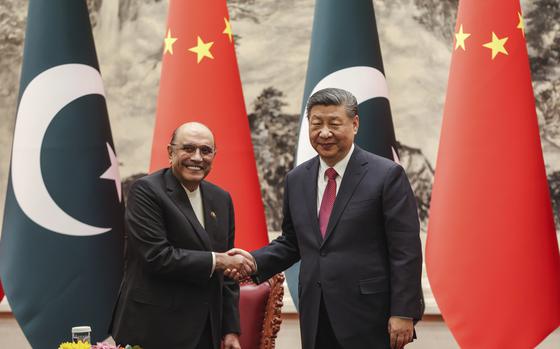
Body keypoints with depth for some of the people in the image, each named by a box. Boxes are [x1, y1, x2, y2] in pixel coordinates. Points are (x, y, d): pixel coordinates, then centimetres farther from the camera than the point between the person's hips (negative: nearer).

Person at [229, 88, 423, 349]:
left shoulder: (387, 175, -7)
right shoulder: (296, 180, 10)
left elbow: (406, 251, -9)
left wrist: (403, 314, -13)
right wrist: (254, 261, -1)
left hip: (369, 319, -5)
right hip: (316, 321, 5)